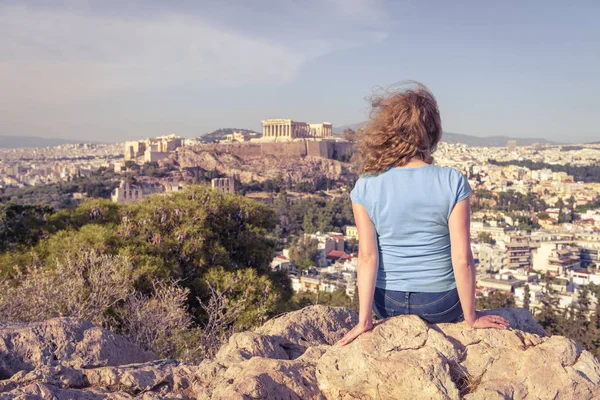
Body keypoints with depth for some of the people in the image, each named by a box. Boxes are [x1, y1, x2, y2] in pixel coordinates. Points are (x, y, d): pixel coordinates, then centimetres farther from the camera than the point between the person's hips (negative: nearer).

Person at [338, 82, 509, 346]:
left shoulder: (365, 188, -13)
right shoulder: (452, 183, -17)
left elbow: (367, 256, -14)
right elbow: (462, 259, -16)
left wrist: (364, 319, -6)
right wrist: (471, 317, -3)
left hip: (387, 304, 1)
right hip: (441, 306, -1)